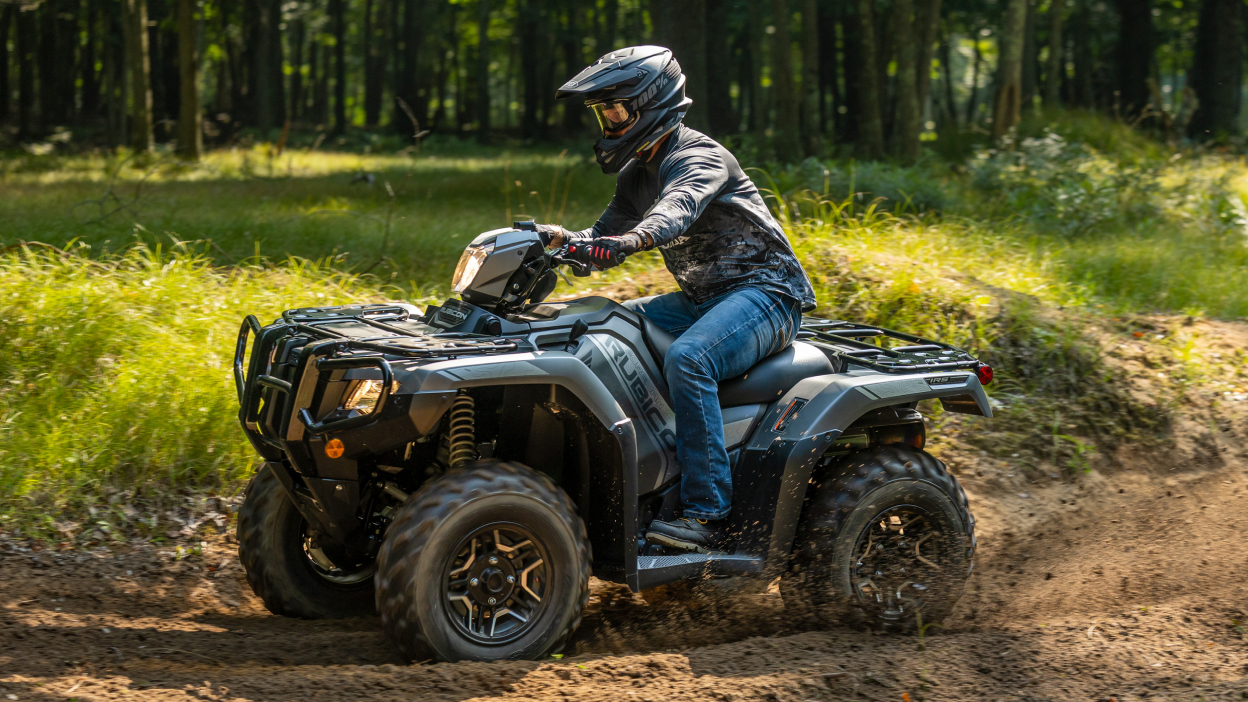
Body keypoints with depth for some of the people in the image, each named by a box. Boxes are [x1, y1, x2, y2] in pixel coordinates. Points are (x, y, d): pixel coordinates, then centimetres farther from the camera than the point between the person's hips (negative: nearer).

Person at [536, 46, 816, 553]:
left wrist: (633, 239, -56)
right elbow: (606, 240, 13)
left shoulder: (699, 157, -14)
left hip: (764, 291, -10)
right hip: (703, 300, 10)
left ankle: (707, 514, -34)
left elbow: (677, 208, -36)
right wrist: (560, 239, -9)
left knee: (687, 359, -35)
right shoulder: (637, 173, 14)